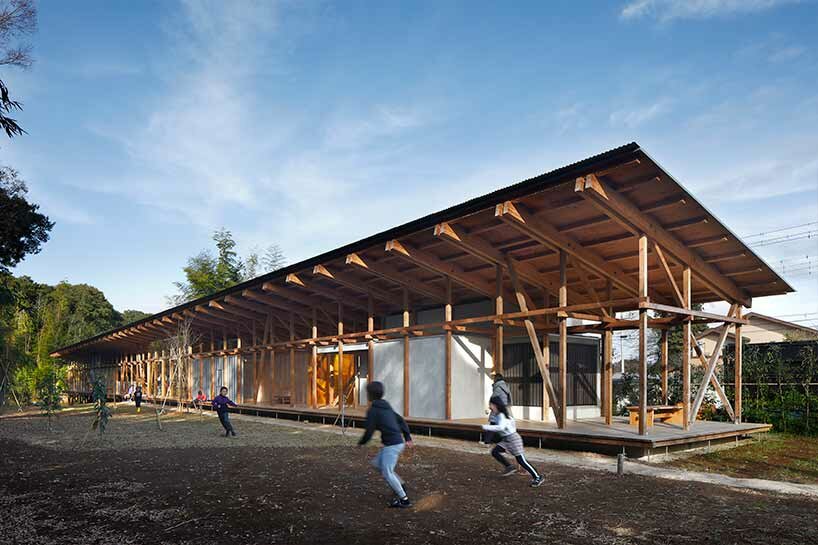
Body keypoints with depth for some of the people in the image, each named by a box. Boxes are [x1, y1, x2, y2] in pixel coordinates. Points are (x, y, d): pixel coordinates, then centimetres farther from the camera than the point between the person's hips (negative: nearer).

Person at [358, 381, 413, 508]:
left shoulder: (372, 410, -12)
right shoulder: (386, 407, 15)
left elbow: (369, 431, -12)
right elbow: (401, 420, 17)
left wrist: (361, 443, 6)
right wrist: (408, 437, 17)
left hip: (392, 445, -9)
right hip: (398, 442, 9)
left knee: (387, 473, 0)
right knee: (377, 463, 21)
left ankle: (404, 499, 5)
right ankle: (400, 484, 23)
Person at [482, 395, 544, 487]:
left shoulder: (501, 415, -21)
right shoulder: (499, 415, 8)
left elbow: (501, 427, -39)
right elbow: (512, 421, 23)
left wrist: (487, 427, -34)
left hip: (513, 438, -9)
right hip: (506, 439, 9)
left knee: (521, 460, -6)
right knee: (494, 451, -3)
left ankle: (537, 477, 5)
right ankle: (509, 467, 8)